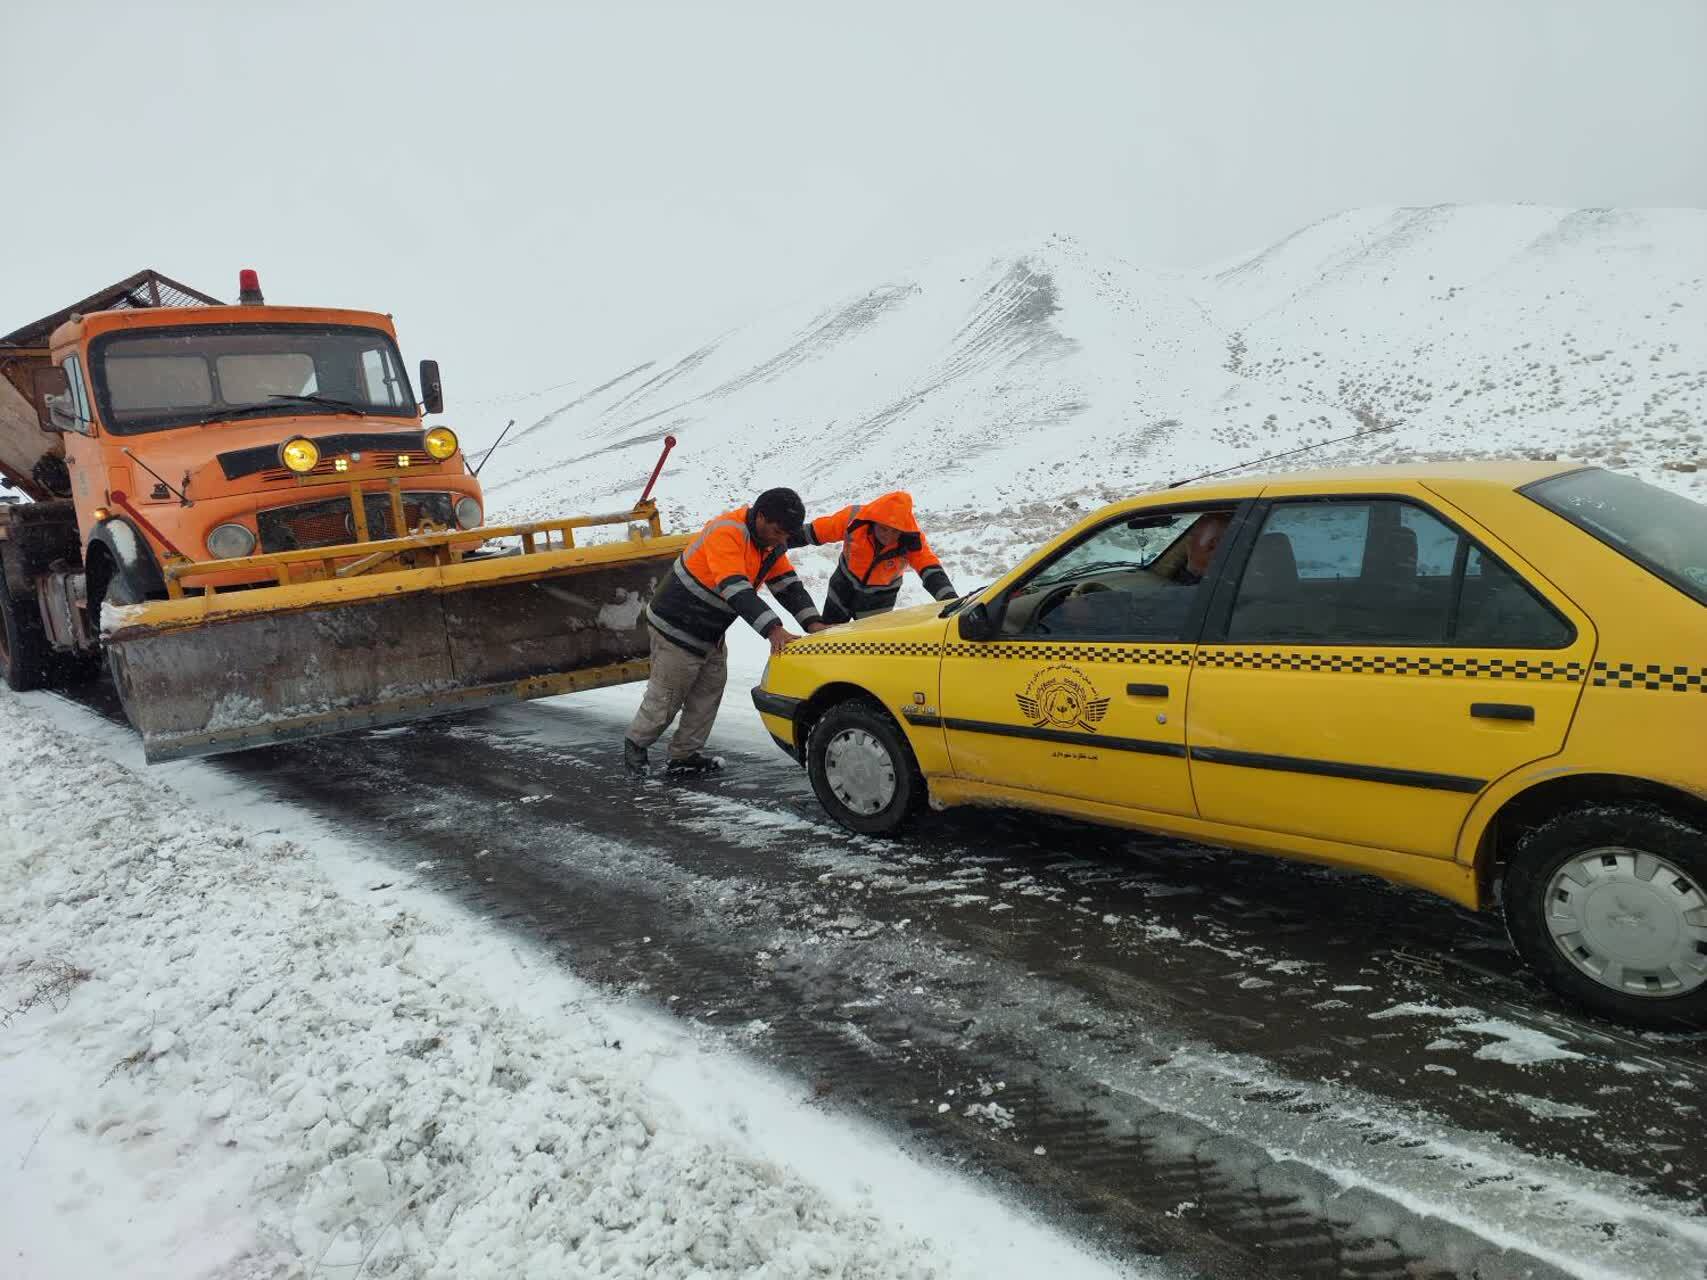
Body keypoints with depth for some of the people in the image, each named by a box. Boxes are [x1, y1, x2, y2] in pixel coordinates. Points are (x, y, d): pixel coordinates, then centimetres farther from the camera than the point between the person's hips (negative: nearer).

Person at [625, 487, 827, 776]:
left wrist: (812, 622, -19)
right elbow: (736, 590, -41)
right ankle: (635, 743, 28)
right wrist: (773, 630, -49)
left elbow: (789, 584, -2)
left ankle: (684, 756, 22)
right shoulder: (726, 534, -30)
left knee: (708, 695, 11)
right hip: (678, 628, -9)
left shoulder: (769, 540, -1)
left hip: (711, 633, 9)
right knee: (665, 697, 5)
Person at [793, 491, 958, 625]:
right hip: (844, 585, 1)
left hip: (879, 599, -1)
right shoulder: (854, 517, -28)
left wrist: (951, 601, -48)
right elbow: (814, 533, -16)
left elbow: (932, 571, -32)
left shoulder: (912, 540, -29)